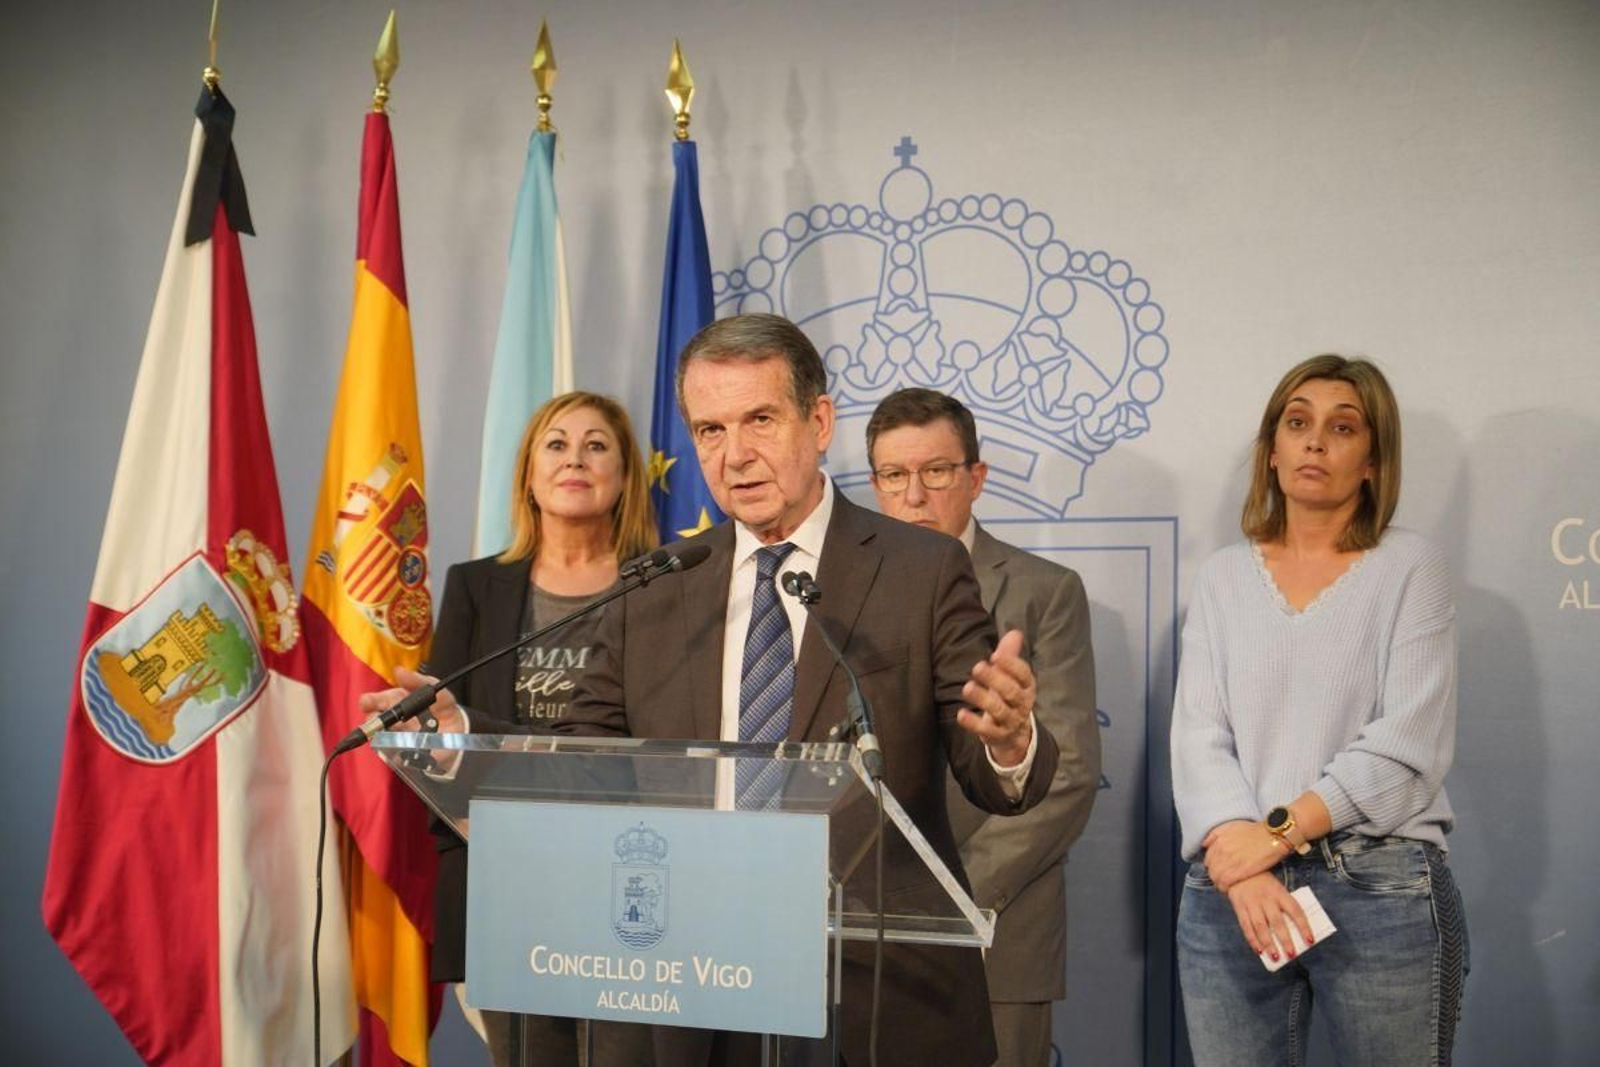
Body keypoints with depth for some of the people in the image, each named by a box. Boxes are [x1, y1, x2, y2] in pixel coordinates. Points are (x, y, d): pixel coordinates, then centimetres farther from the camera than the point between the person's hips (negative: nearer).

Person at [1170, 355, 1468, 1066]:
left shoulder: (1410, 568, 1)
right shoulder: (1222, 577, 8)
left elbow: (1407, 741, -8)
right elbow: (1198, 734, 0)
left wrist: (1280, 831, -15)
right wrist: (1238, 851, -15)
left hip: (1384, 891, -2)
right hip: (1230, 888, 2)